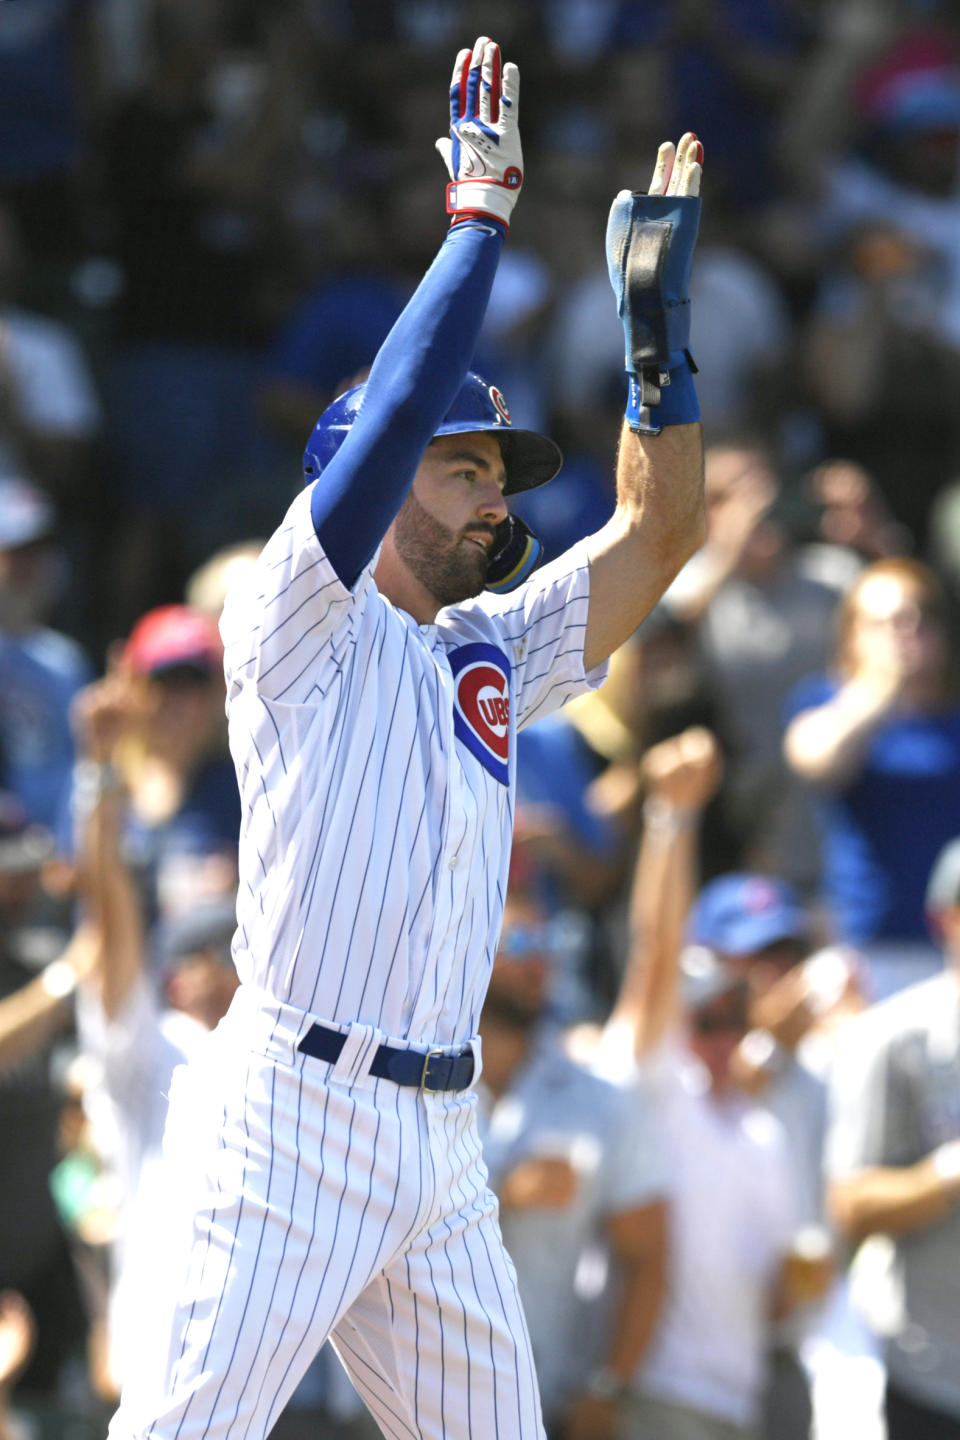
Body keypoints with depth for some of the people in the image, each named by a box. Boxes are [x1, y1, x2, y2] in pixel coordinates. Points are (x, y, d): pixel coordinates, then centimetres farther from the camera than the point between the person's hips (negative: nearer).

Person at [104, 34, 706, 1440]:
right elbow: (399, 410, -12)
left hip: (440, 1143, 7)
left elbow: (655, 537, 16)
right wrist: (481, 214, -8)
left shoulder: (489, 652, 19)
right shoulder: (301, 623, -1)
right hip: (292, 1118, -7)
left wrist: (659, 315, 9)